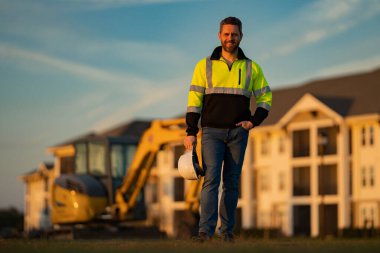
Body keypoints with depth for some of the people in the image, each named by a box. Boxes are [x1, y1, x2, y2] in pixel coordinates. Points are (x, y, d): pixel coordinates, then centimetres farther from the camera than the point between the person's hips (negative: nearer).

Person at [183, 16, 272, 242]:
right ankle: (206, 230, -19)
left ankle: (227, 230, 10)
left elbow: (265, 97, 14)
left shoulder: (252, 68, 9)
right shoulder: (205, 66, 5)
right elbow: (194, 101, 4)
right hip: (212, 132, -2)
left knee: (232, 183, 4)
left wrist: (254, 121, -2)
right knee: (211, 179, -13)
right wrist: (191, 133, -3)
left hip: (238, 133, 2)